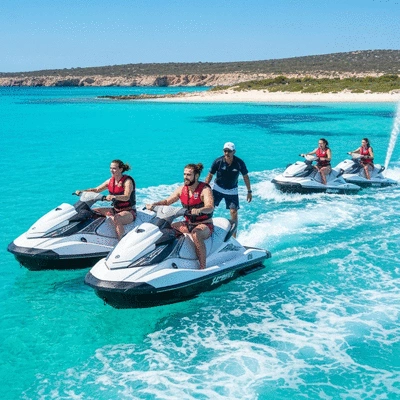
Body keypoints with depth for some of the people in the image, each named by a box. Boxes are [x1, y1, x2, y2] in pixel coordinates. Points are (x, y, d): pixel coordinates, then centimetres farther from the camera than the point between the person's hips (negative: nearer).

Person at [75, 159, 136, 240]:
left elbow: (126, 197, -30)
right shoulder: (110, 181, 6)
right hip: (115, 210, 8)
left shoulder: (127, 181, -14)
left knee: (116, 219, -41)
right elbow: (96, 190, 10)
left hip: (129, 211, -8)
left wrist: (114, 196, -48)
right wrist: (82, 191, -4)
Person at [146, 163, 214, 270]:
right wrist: (154, 204, -7)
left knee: (196, 234, -40)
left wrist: (199, 210, -52)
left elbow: (210, 207, -30)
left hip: (205, 225, -7)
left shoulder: (205, 189, -15)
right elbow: (167, 201, 11)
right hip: (188, 224, 7)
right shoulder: (181, 189, 4)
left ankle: (203, 267, -34)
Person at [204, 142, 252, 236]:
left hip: (232, 191, 0)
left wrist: (249, 191, 2)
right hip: (218, 188, 1)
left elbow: (245, 177, -2)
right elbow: (210, 176, -5)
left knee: (233, 212, -4)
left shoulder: (239, 163, -17)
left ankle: (234, 236, 7)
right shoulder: (218, 161, -17)